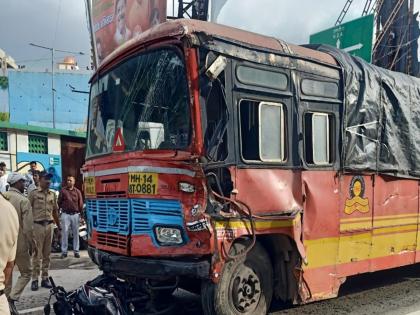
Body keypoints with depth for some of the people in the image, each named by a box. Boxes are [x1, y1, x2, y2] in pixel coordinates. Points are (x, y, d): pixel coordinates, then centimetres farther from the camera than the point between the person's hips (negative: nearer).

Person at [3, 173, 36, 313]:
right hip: (19, 243, -6)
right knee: (26, 273, 9)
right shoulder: (23, 200, -15)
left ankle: (6, 300, 22)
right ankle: (12, 298, -6)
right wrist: (32, 244, -5)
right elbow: (28, 227, -17)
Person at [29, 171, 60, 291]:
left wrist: (59, 227, 19)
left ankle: (45, 278, 16)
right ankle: (35, 279, 5)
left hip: (49, 225, 4)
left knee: (47, 254, 9)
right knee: (37, 253, -2)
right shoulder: (34, 193, -3)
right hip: (37, 225, -4)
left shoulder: (53, 194, 11)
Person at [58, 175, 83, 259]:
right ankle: (64, 251, 4)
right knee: (65, 232, -2)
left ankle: (76, 251, 12)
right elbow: (59, 202, 5)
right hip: (65, 214, -1)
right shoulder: (63, 191, 4)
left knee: (76, 233, 5)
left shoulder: (77, 191, 7)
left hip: (75, 214, 1)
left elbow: (80, 204, 8)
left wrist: (79, 213, 6)